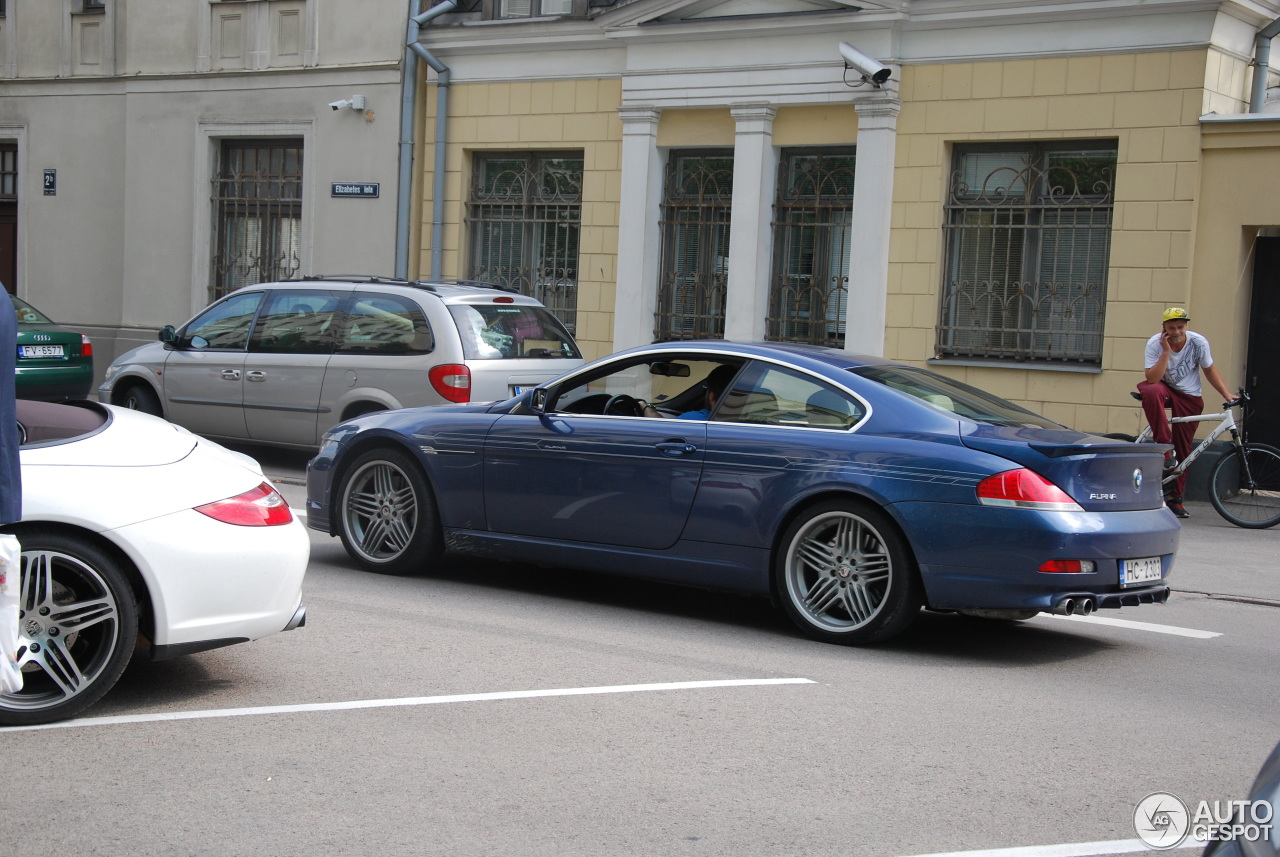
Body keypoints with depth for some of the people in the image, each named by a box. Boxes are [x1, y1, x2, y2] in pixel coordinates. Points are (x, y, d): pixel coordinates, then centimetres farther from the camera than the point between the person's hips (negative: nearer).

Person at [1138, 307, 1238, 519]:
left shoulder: (1198, 342, -14)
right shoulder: (1155, 343, -19)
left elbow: (1209, 370, 2)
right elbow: (1152, 379, -27)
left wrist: (1227, 394, -6)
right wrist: (1166, 352, -34)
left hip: (1189, 398, 1)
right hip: (1165, 388, -1)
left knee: (1183, 448, -2)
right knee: (1152, 392, -39)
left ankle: (1175, 499, 9)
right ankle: (1164, 447, -32)